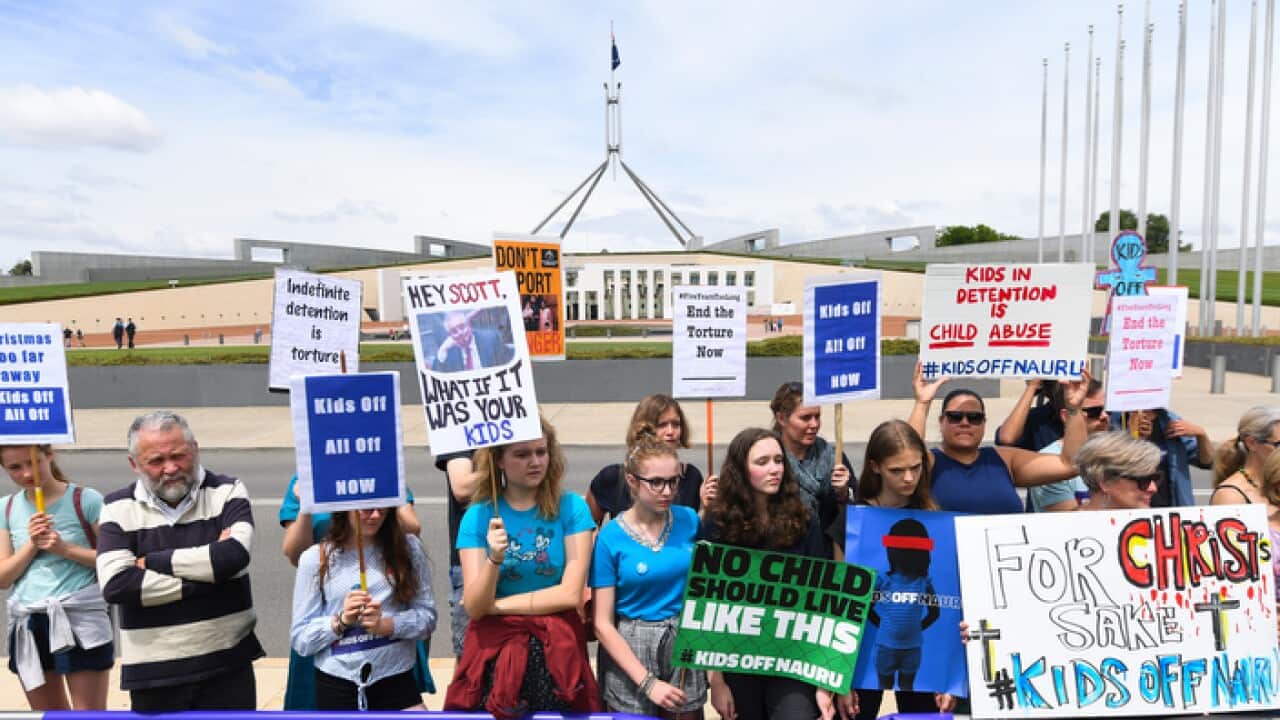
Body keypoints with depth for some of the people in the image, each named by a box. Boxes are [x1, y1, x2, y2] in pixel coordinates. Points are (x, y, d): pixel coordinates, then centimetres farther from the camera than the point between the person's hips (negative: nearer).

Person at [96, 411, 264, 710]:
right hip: (154, 672, 1)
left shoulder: (227, 492, -3)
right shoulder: (119, 508, 0)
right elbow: (115, 585, -13)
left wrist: (152, 562, -12)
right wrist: (205, 580, -15)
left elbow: (234, 555, -21)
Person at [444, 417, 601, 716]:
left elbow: (570, 593, -12)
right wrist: (495, 559, -29)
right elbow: (474, 608, -11)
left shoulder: (571, 507, -7)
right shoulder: (479, 515, -5)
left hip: (557, 647, 0)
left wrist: (496, 605, -8)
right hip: (494, 647, 1)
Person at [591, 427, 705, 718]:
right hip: (630, 648, -2)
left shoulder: (689, 520, -4)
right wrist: (647, 682, -16)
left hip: (685, 640, 3)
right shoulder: (610, 538, -13)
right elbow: (603, 624, -12)